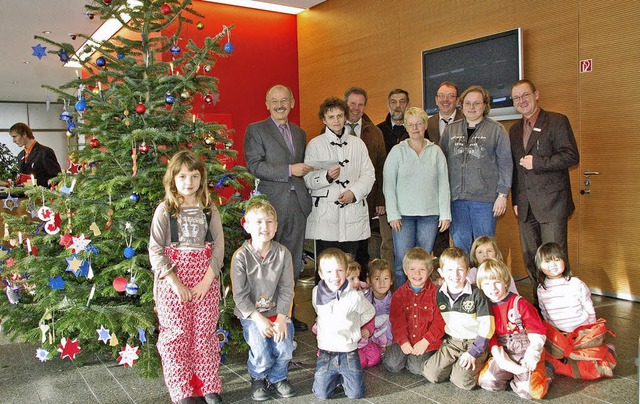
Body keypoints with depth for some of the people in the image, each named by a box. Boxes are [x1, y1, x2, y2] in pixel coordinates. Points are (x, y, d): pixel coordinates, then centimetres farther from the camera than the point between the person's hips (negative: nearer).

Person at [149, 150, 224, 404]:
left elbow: (218, 247, 2)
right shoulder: (164, 211, 0)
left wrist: (207, 280, -10)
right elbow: (155, 250, -6)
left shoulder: (209, 210, 6)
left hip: (206, 278, 2)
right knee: (176, 333, 0)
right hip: (172, 277, -1)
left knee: (205, 332, 4)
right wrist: (175, 282, -14)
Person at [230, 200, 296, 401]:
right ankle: (258, 378, 18)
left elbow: (286, 289, -4)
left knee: (284, 349, -13)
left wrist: (281, 318, -14)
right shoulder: (241, 256, -12)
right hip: (250, 313, -2)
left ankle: (277, 378, 20)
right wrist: (259, 319, -17)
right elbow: (240, 295, -11)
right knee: (262, 353, -17)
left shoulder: (283, 253, -4)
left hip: (277, 311, 2)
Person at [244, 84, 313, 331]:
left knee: (293, 264, 11)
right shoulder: (256, 130, 0)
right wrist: (289, 170, -16)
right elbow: (254, 165, -11)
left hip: (298, 204, 6)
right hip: (272, 204, -5)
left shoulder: (299, 133, 18)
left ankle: (286, 313, 23)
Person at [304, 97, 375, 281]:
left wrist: (354, 192, -8)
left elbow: (369, 174, 8)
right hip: (325, 213, -3)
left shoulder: (358, 144, 15)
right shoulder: (315, 145, 6)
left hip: (353, 211, 3)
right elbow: (308, 179, -1)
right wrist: (327, 176, -20)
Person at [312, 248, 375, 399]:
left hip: (348, 351, -2)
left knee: (355, 393, -3)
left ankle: (343, 376, 26)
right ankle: (335, 376, 27)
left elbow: (369, 313, 5)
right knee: (321, 394, -2)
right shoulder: (316, 293, -6)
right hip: (325, 352, 2)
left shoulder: (355, 296, -15)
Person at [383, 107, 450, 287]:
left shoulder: (436, 152, 8)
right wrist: (393, 214, -7)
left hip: (430, 214, 2)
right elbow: (388, 184, 0)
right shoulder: (397, 151, 4)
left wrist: (445, 214, 1)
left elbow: (443, 184, 7)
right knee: (402, 261, -4)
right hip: (404, 214, -1)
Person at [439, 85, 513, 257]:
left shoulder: (496, 130, 3)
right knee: (460, 244, 8)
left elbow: (505, 164, 1)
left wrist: (502, 194, -6)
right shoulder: (450, 130, 12)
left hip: (485, 198, -3)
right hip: (456, 197, 3)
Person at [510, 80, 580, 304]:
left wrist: (537, 163, -15)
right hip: (525, 206, 6)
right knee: (530, 258, 9)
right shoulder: (515, 129, 18)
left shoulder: (557, 121, -1)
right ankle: (539, 303, 20)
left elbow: (572, 156, -9)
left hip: (551, 203, -6)